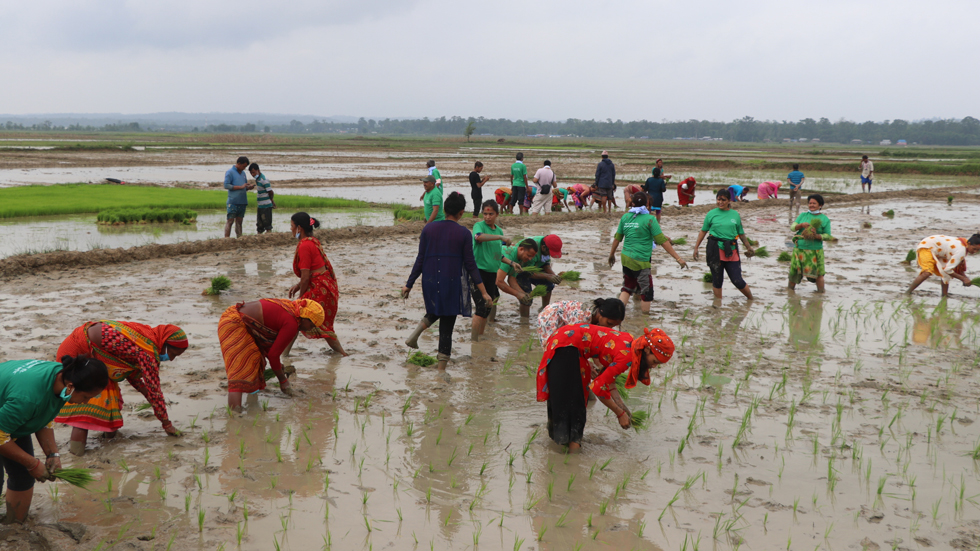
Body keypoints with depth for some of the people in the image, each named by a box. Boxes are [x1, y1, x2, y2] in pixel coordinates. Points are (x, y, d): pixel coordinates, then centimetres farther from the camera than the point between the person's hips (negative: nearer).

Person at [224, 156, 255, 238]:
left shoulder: (243, 173, 18)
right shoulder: (229, 172, -3)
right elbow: (226, 185, -13)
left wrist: (249, 187, 1)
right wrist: (241, 187, -15)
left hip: (243, 201, 7)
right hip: (233, 202, -7)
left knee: (239, 221, 8)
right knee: (230, 221, -9)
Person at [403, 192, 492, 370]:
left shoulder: (429, 229, 1)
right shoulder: (464, 233, -6)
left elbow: (420, 260, 1)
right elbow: (470, 265, -6)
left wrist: (409, 284, 8)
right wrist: (483, 292, -2)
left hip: (430, 282, 3)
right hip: (452, 282, -3)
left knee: (435, 312, 30)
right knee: (447, 325, 5)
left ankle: (415, 333, 2)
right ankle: (441, 369, 7)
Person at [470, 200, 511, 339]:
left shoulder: (499, 230, 15)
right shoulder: (479, 225, -5)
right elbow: (479, 236, -31)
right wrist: (500, 237, -29)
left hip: (492, 273, 7)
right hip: (478, 271, -7)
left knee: (488, 307, 11)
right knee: (482, 307, -14)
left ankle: (480, 335, 23)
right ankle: (473, 338, -9)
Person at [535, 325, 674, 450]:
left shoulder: (630, 343, 4)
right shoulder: (627, 356, -23)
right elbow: (599, 387, -19)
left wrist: (623, 408, 8)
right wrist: (620, 414, -7)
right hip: (565, 345, -10)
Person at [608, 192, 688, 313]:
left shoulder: (625, 217, 4)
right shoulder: (649, 219, -10)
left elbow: (617, 238, 13)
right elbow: (662, 241, -11)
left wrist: (612, 254, 29)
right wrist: (678, 258, -7)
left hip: (626, 258, 6)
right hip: (641, 261, -6)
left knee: (627, 288, 19)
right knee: (646, 292, 5)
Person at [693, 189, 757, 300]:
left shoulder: (735, 214, 7)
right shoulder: (711, 214, 2)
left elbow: (741, 233, 17)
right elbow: (703, 231, 8)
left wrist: (748, 247, 21)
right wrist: (696, 247, 7)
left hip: (731, 251, 1)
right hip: (715, 250, -1)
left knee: (737, 281, -1)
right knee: (717, 281, 5)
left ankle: (751, 300, 21)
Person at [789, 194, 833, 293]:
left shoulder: (825, 219, 2)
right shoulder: (803, 215, 12)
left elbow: (828, 236, -1)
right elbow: (793, 227, 4)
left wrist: (817, 236, -19)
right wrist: (802, 225, -15)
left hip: (814, 250, -3)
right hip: (799, 248, 3)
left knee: (818, 273, -4)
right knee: (794, 270, 8)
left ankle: (820, 292, 8)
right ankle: (790, 289, 27)